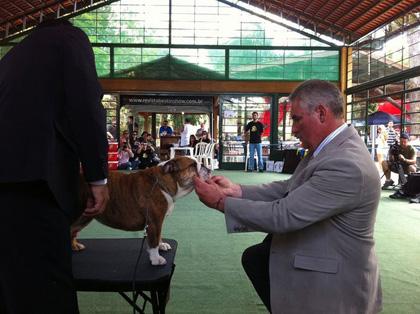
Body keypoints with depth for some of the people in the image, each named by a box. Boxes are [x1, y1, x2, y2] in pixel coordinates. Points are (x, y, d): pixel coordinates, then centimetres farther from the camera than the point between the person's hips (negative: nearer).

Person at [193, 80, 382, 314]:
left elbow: (282, 215, -28)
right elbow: (289, 189, 4)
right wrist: (237, 190, -5)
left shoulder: (347, 165, -29)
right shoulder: (332, 146, 0)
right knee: (253, 257, 17)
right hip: (308, 254, 8)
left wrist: (221, 202, -19)